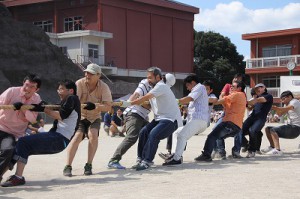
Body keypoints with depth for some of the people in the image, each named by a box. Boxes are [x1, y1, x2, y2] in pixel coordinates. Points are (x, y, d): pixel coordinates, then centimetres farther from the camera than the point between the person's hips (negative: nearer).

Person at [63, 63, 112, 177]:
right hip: (79, 117, -1)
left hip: (94, 118, 1)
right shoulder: (79, 84, -17)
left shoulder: (103, 87, -14)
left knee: (93, 134, -26)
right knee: (77, 136, -24)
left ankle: (88, 166, -15)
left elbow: (108, 107, -22)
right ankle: (68, 167, -20)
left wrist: (95, 106, -40)